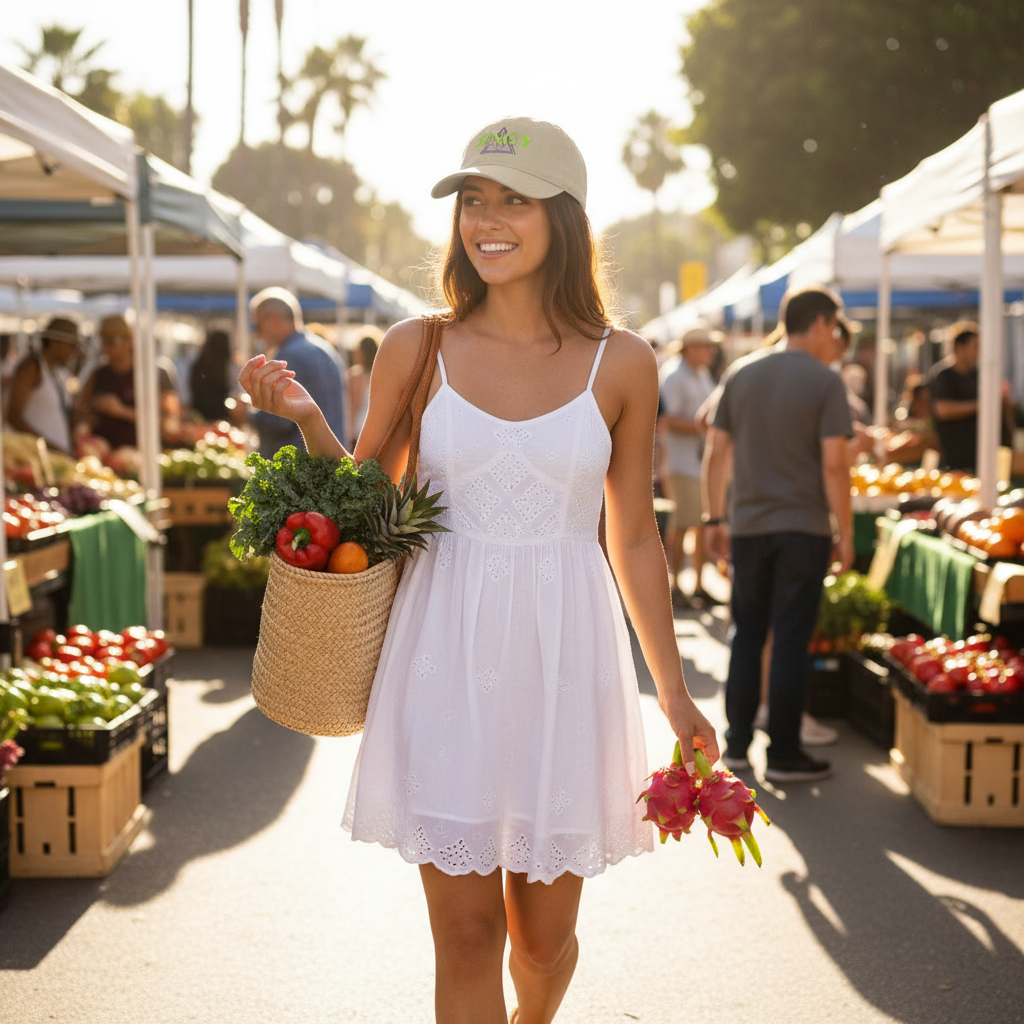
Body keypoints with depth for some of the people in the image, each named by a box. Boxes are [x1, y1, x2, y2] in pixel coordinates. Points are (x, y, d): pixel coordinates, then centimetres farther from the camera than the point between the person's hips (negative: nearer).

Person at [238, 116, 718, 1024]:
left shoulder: (621, 364, 1)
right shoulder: (416, 350, 1)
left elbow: (635, 538, 7)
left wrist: (674, 690, 9)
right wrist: (306, 418, -8)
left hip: (564, 654, 1)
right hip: (447, 654, 0)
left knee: (544, 931, 13)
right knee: (465, 934, 2)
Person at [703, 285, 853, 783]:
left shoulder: (740, 373, 6)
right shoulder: (825, 381, -8)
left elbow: (716, 452, 6)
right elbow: (833, 463, -13)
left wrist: (714, 519, 13)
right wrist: (846, 532, -6)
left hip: (748, 527, 4)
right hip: (803, 528, -4)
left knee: (747, 636, 14)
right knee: (790, 641, 1)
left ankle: (737, 745, 18)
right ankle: (784, 755, 5)